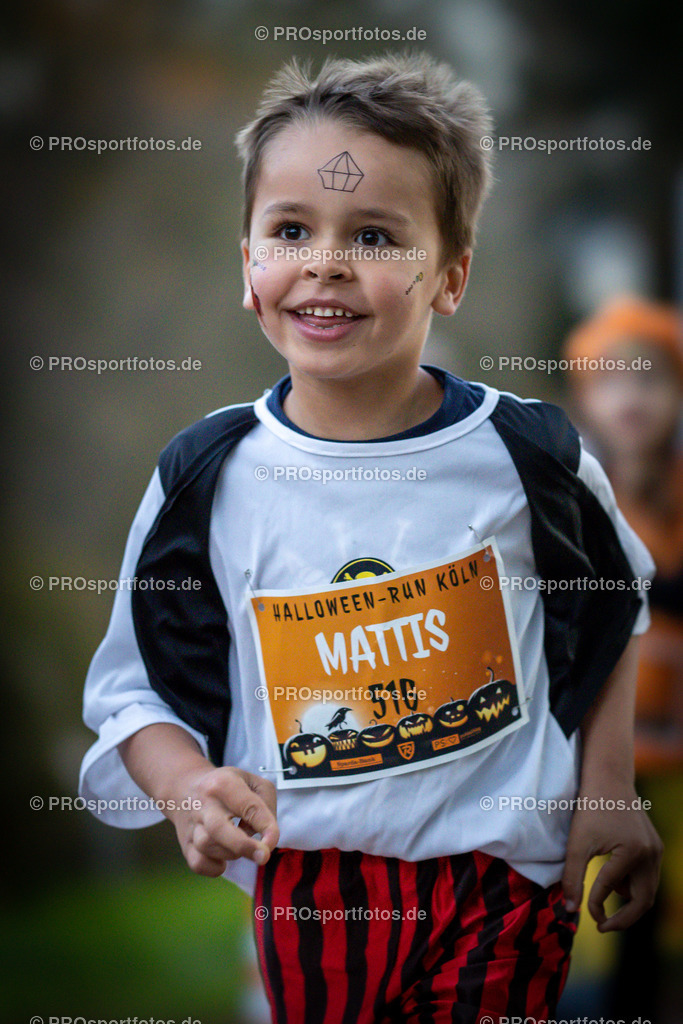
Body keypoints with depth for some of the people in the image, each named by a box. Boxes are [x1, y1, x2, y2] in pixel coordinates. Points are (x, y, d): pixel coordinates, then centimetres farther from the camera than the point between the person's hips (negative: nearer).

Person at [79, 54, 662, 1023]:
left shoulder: (526, 451, -6)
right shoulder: (210, 477, -7)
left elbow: (613, 614, 10)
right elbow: (139, 688, 0)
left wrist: (607, 792, 6)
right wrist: (188, 786, -19)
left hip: (505, 877, 0)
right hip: (309, 893, 0)